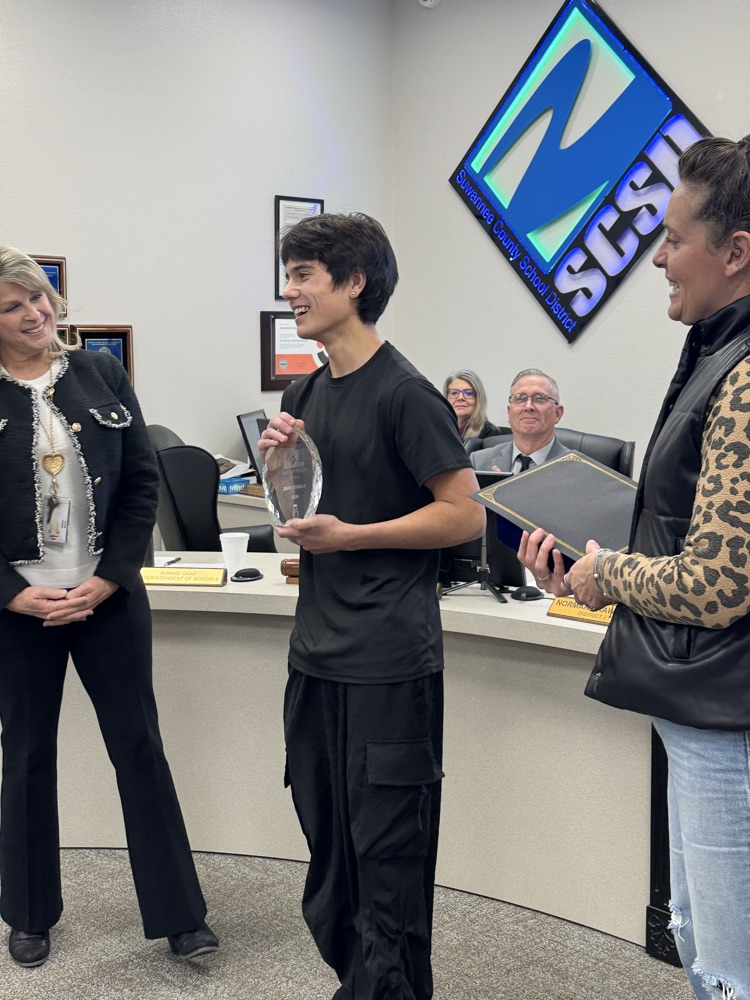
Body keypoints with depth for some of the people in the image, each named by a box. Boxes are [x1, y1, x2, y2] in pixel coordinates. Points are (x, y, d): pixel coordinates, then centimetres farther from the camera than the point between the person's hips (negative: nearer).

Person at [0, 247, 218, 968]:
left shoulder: (101, 375, 2)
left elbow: (142, 482, 2)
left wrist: (108, 579, -7)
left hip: (107, 596, 1)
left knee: (139, 747, 5)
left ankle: (178, 915, 17)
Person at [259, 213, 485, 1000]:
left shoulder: (402, 393, -12)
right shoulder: (305, 393, 10)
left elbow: (466, 514, -14)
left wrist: (348, 536, -16)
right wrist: (278, 460, -1)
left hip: (388, 661, -8)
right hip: (316, 652, 8)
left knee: (387, 850, 3)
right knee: (328, 841, 18)